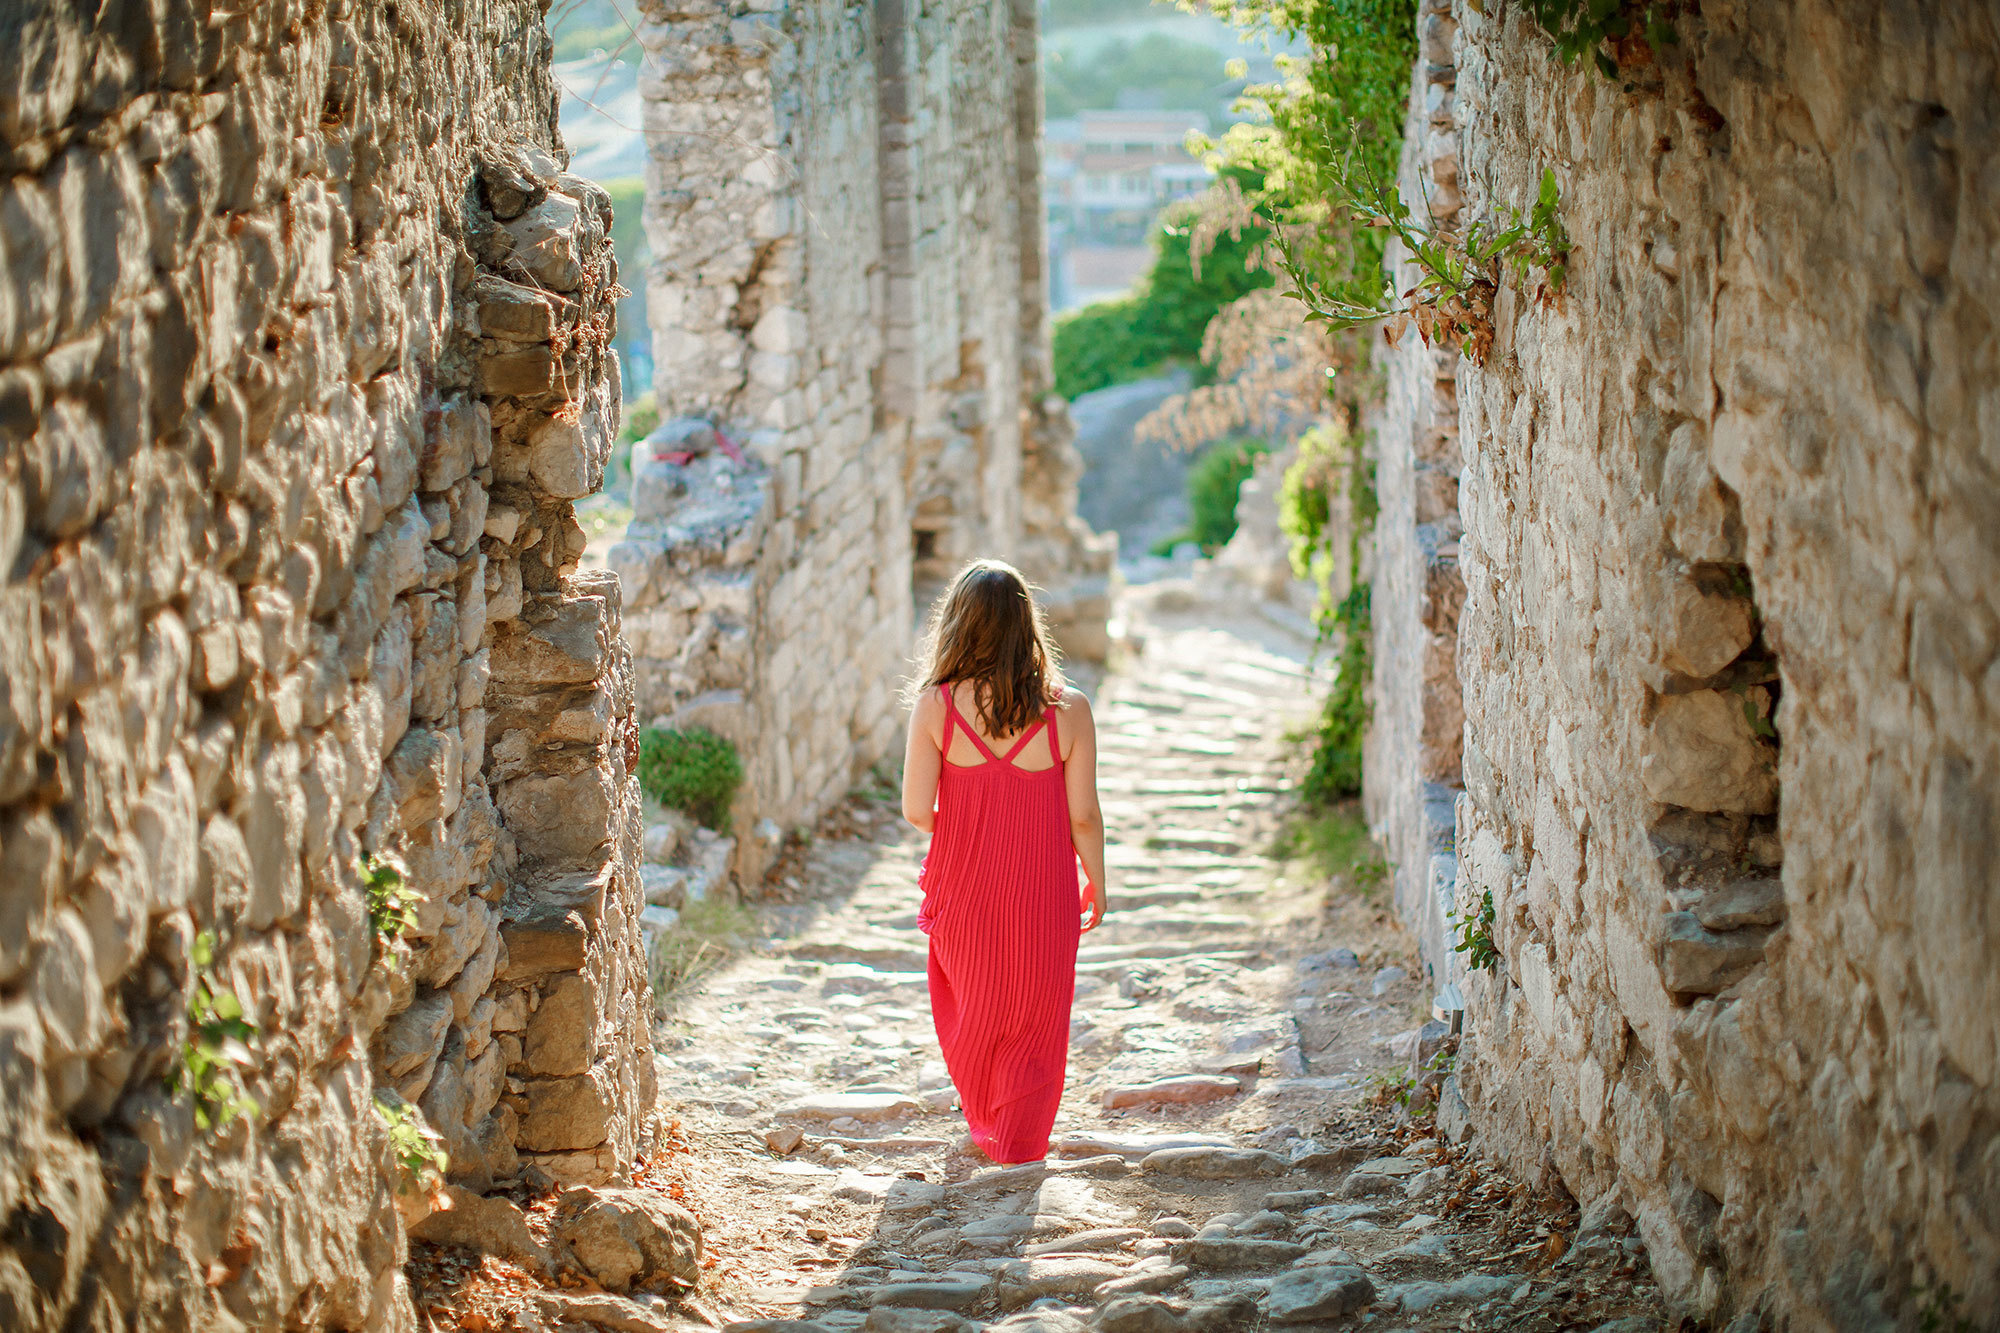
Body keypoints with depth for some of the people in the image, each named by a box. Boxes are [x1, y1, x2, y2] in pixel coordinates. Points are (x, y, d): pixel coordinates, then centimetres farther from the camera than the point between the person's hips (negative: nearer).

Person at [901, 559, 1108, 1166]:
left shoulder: (936, 705, -15)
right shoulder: (1068, 710, -16)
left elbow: (916, 810, -13)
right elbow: (1083, 815, -11)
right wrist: (1096, 886, 6)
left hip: (963, 889, 1)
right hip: (1042, 895, -1)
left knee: (970, 1008, 26)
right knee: (1035, 1022, 18)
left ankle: (981, 1122, 44)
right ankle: (1018, 1145, 26)